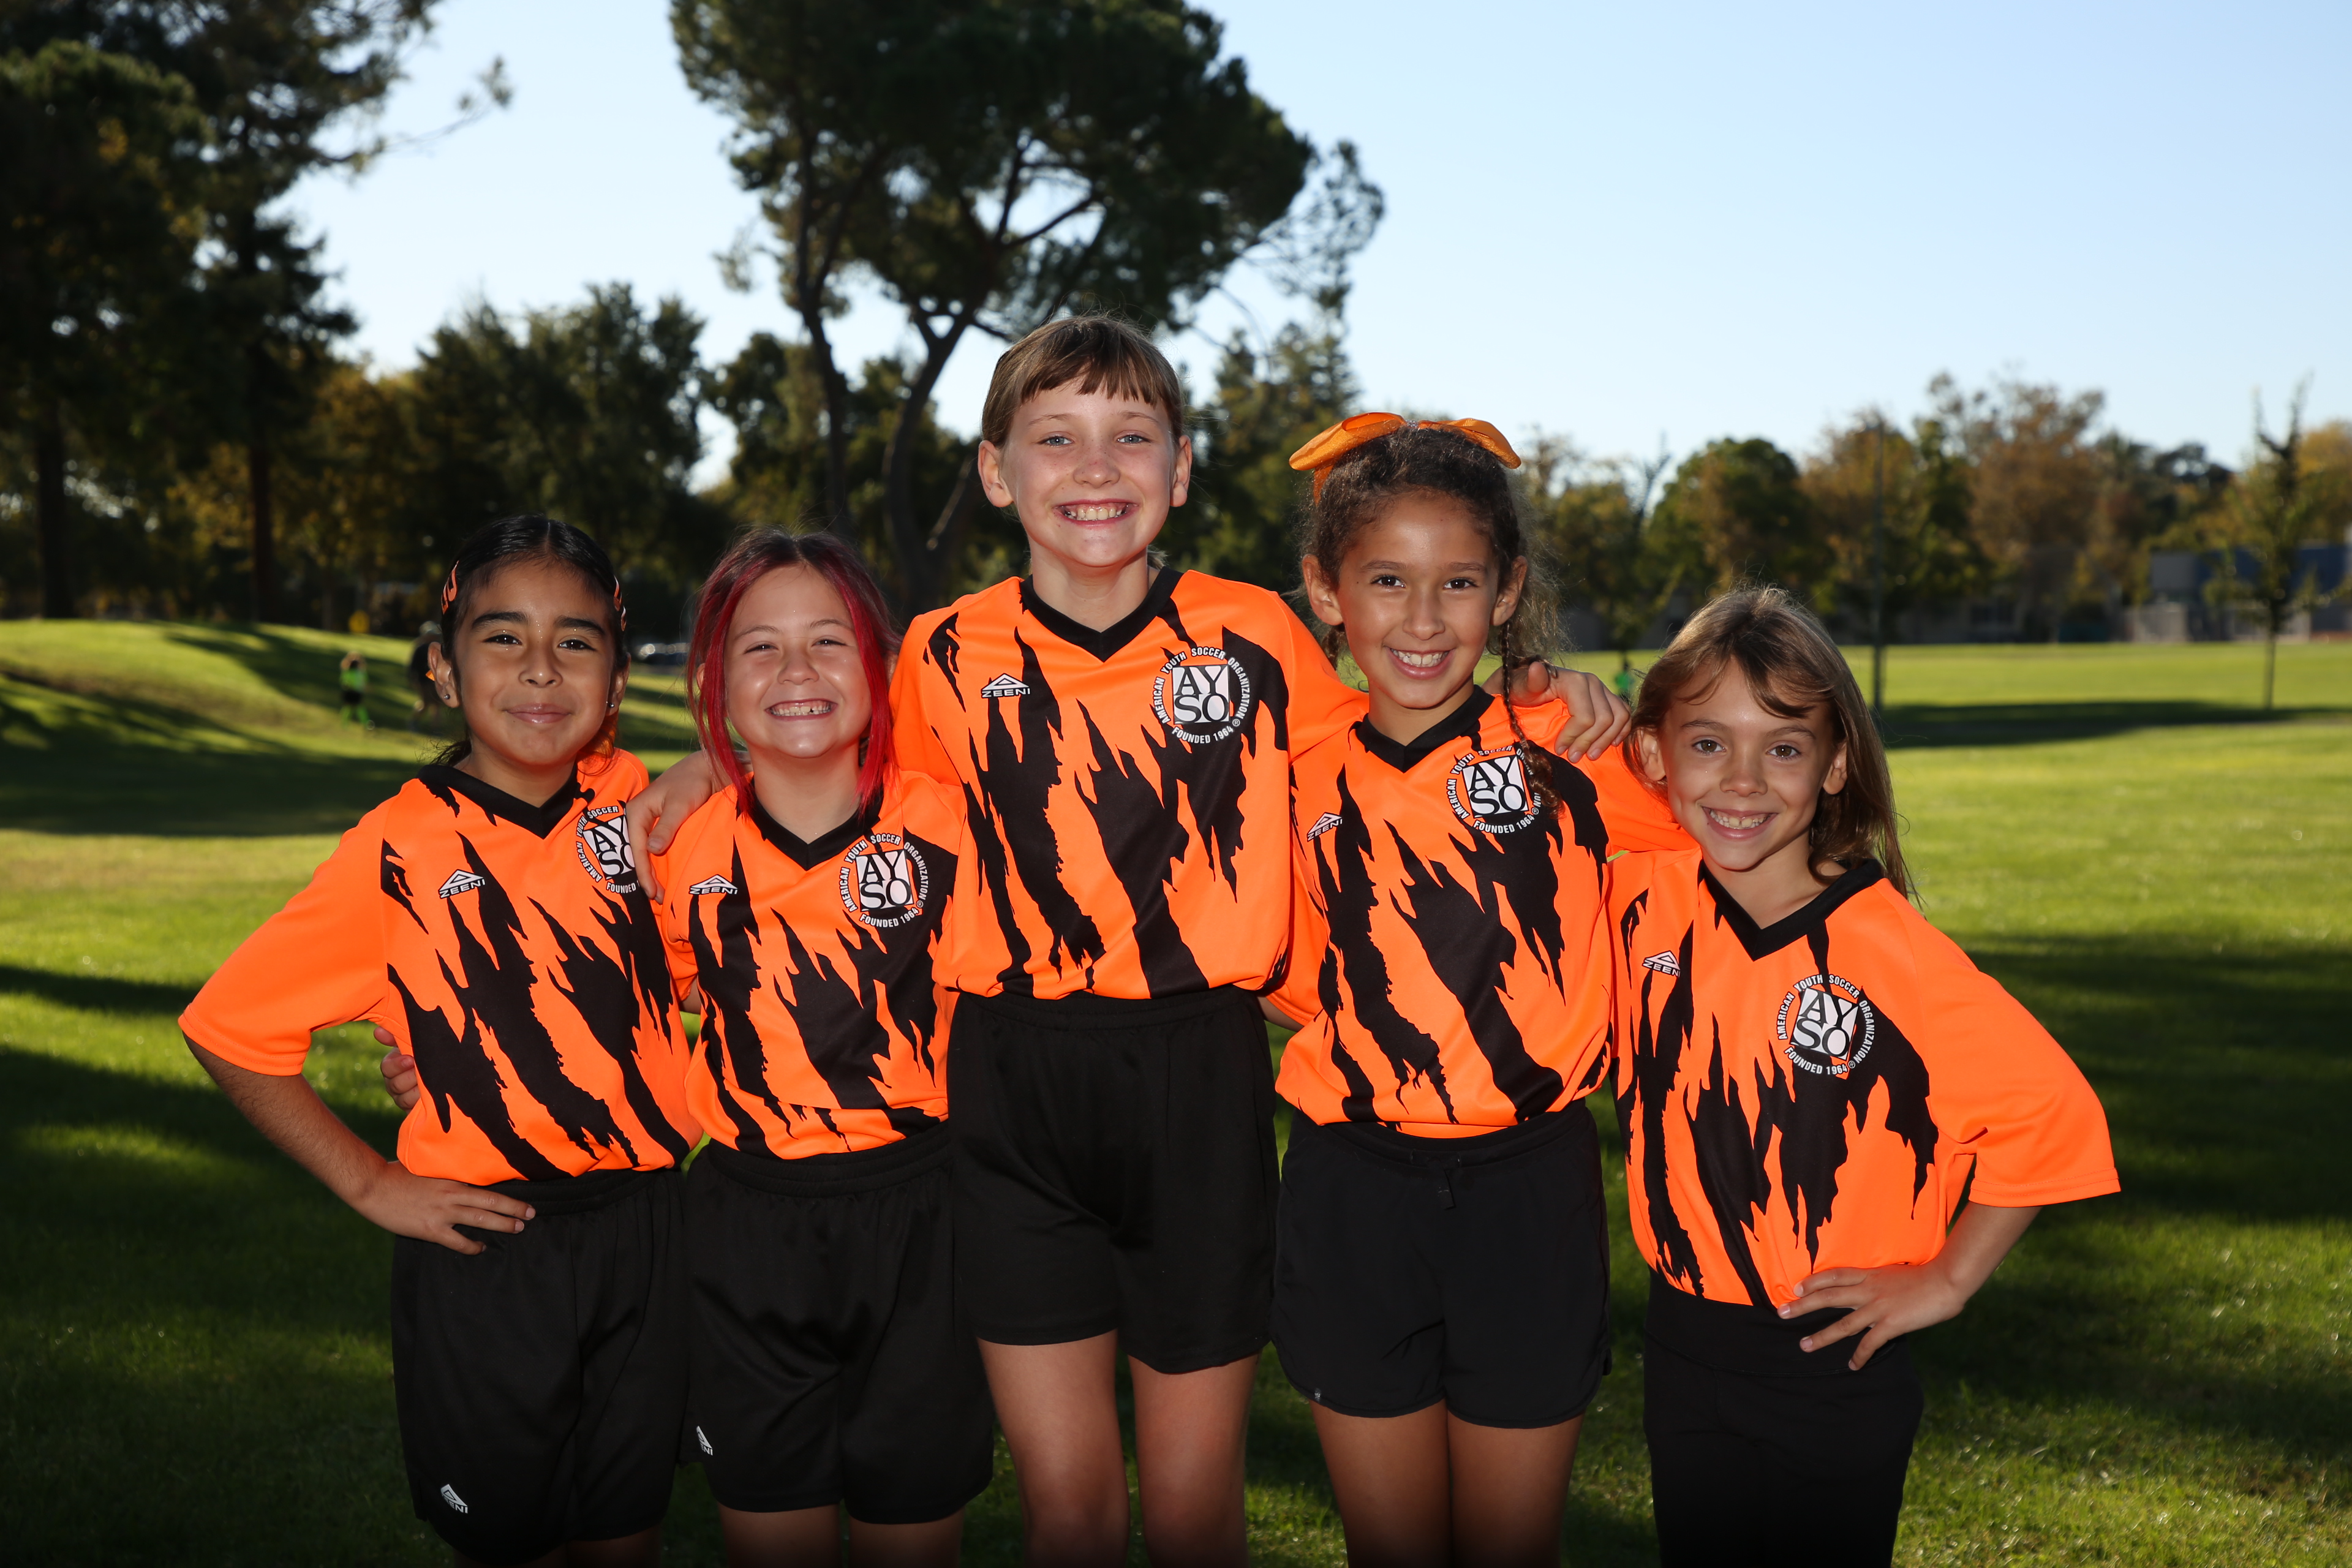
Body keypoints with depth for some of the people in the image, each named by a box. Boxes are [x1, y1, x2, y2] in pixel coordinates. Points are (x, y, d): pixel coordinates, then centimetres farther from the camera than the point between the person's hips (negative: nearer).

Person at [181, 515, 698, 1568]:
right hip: (487, 1246, -3)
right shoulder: (401, 851, -12)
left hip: (644, 1229, 3)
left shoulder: (631, 803, -2)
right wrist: (371, 1184, -8)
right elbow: (231, 1028, -7)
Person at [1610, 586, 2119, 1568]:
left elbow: (2052, 1115, -13)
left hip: (1837, 1365, -3)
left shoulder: (1888, 953, -20)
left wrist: (1947, 1277, -9)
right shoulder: (1643, 889, -8)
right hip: (1684, 1349, 4)